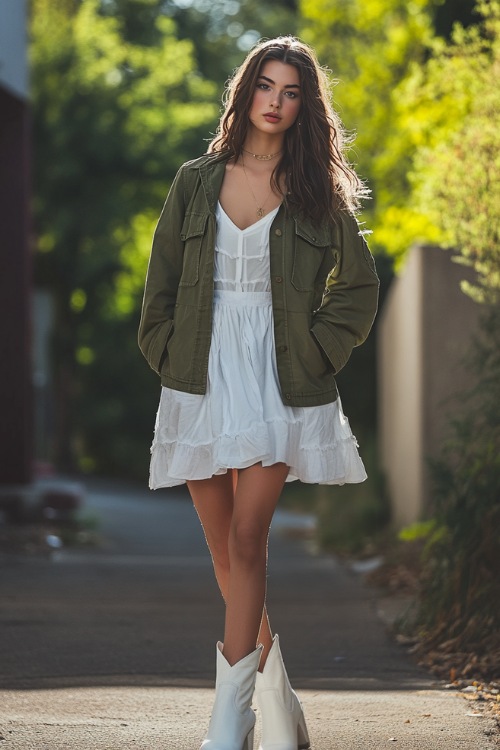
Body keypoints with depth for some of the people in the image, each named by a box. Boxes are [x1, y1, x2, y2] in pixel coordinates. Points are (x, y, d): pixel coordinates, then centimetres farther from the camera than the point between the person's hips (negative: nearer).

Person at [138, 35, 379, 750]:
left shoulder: (319, 192, 4)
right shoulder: (197, 182, 9)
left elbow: (358, 286, 9)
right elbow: (161, 283, 13)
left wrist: (316, 350, 0)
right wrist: (169, 354, 4)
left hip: (278, 384, -3)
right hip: (203, 381, 3)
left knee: (247, 537, -15)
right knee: (224, 549, 5)